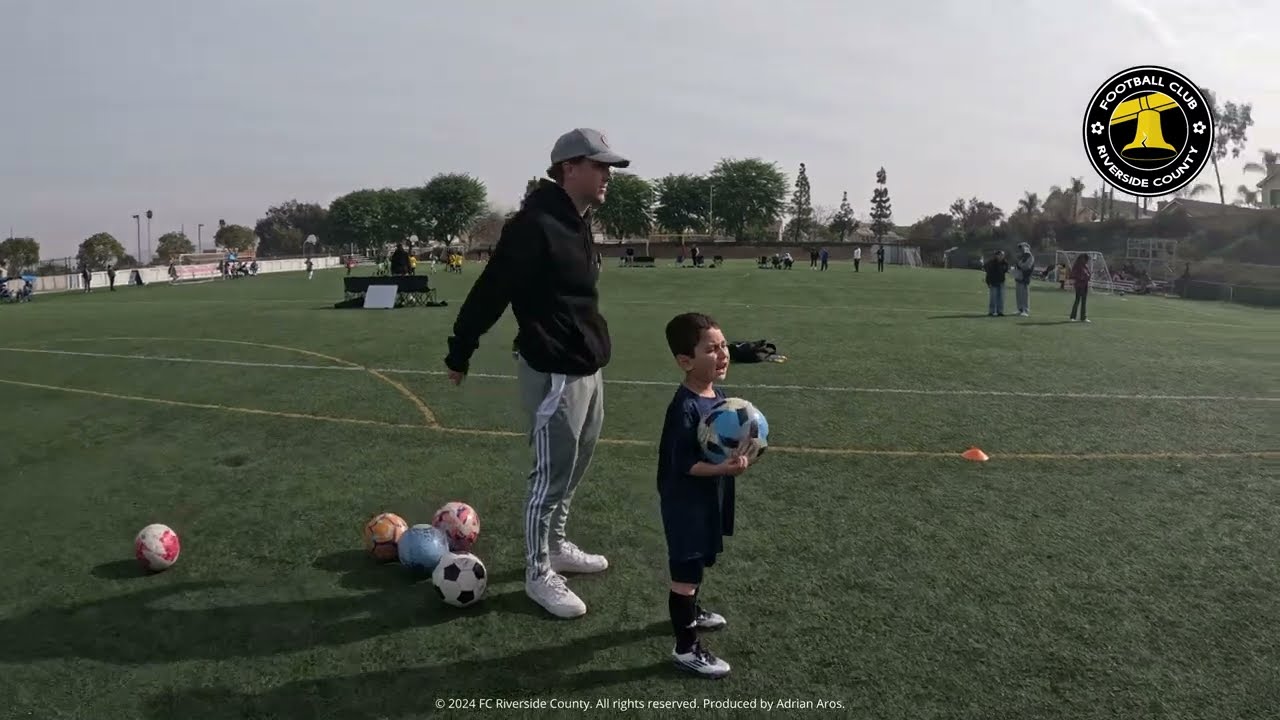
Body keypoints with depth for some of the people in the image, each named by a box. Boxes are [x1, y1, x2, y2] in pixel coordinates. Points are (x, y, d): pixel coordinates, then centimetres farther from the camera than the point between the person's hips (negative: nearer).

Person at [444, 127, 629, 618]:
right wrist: (459, 353, -11)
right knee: (552, 475, 1)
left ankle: (556, 546, 38)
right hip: (555, 375, -9)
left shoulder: (577, 223, 11)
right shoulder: (535, 225, -19)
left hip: (588, 369, 10)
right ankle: (538, 574, 17)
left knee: (573, 468, 20)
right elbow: (491, 291, -17)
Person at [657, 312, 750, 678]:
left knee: (699, 562, 27)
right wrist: (723, 469, -32)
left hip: (710, 498, 9)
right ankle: (686, 648, 15)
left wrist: (738, 451, -5)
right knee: (686, 571, 3)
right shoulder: (685, 408, -27)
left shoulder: (718, 393, 1)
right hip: (686, 502, -9)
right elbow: (682, 463, -26)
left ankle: (689, 612, 50)